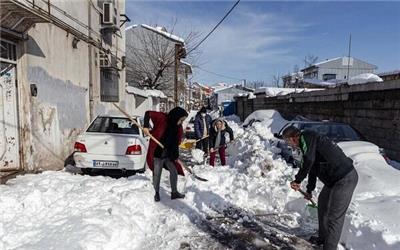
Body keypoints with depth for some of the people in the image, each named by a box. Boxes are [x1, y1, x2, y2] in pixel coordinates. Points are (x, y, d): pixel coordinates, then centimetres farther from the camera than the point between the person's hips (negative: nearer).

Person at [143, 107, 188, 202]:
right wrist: (146, 126, -20)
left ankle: (174, 192, 27)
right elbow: (148, 113, -7)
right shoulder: (162, 118, -15)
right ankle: (157, 193, 27)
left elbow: (176, 144, 4)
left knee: (174, 171, 9)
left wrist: (176, 157, 1)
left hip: (169, 155, 5)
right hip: (157, 153, -5)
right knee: (157, 174, 7)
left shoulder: (179, 128, 0)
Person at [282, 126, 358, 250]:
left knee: (335, 216, -6)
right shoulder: (306, 143, 16)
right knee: (322, 202, 24)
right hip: (334, 179, 11)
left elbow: (309, 161, -30)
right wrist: (309, 190, 37)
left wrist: (297, 180, -18)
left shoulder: (307, 137, -14)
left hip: (345, 178, -11)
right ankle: (323, 237, 39)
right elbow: (313, 168, 27)